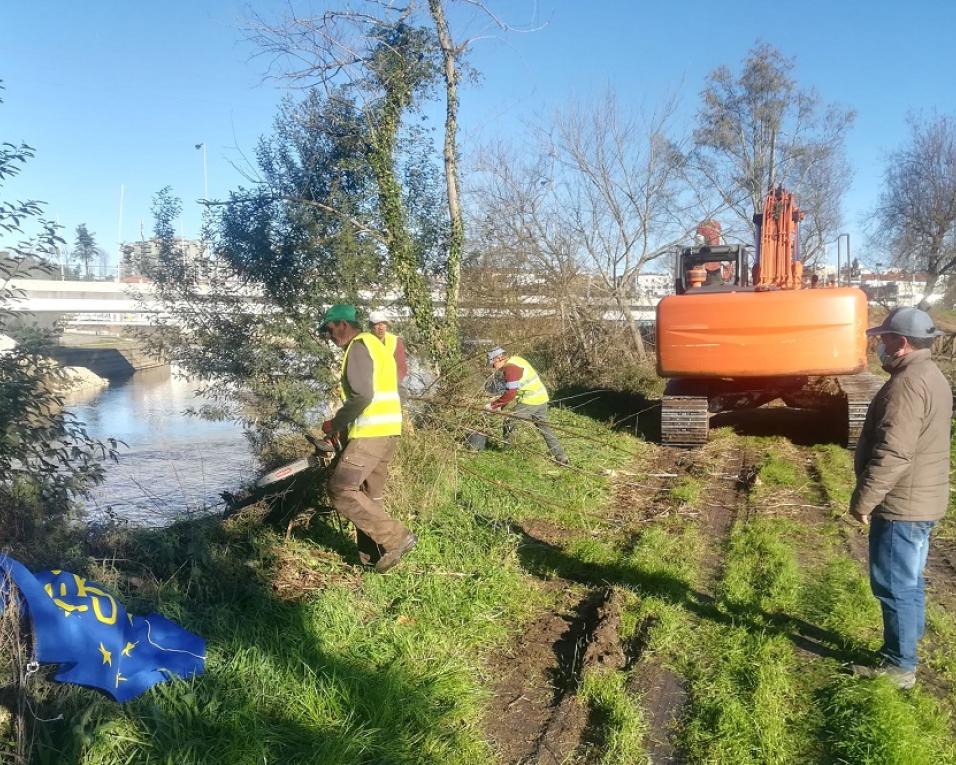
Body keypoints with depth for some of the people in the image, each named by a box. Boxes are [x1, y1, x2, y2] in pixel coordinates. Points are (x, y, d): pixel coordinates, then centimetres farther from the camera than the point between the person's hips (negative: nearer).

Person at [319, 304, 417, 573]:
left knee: (341, 490, -9)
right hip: (387, 430, 10)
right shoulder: (374, 345, 22)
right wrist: (345, 425, 19)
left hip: (371, 432, -10)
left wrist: (335, 424, -9)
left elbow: (362, 395, -21)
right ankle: (372, 557, 17)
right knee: (368, 496, 13)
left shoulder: (358, 346, -9)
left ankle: (397, 538, -10)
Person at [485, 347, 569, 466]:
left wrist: (493, 405, -13)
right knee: (544, 428, 16)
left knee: (509, 422, 2)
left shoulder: (510, 368, -16)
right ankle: (562, 458, 17)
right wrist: (500, 406, 15)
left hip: (530, 401, -10)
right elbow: (511, 390, 19)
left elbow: (510, 394, -22)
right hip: (541, 399, 10)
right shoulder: (515, 361, 15)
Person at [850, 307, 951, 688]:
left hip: (902, 503, -10)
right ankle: (903, 653, 30)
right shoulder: (931, 377, 12)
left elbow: (892, 453, -27)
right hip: (920, 500, 10)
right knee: (908, 583, 18)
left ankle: (899, 666, 11)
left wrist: (863, 499, -19)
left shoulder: (908, 384, -22)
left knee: (894, 585, 0)